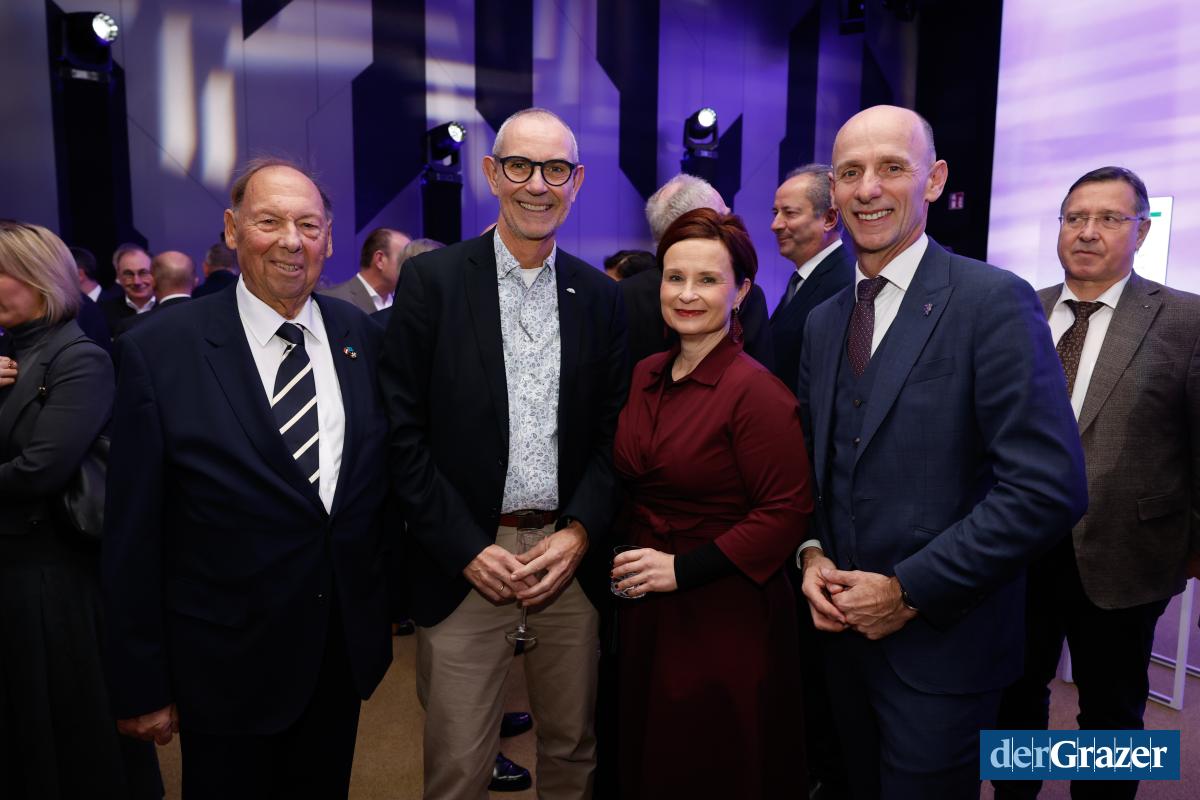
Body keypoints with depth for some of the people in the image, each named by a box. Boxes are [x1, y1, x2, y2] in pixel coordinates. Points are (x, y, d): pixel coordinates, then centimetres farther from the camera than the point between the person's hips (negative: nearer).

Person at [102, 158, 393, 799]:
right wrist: (140, 686, -6)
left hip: (347, 651, 4)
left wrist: (389, 603, 6)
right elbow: (132, 538, -9)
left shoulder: (365, 339, -1)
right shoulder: (157, 353, -12)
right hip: (227, 669, -3)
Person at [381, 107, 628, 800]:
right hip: (463, 561, -2)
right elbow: (404, 431, -6)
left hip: (572, 558, 3)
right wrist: (468, 548, -10)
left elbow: (613, 431, 6)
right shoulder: (432, 281, -3)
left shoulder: (601, 296, 6)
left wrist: (579, 533, -6)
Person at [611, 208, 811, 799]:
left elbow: (787, 513, -19)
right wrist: (631, 559, 2)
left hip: (725, 621, -6)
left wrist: (683, 568, -19)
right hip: (646, 614, 7)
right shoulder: (646, 376, 4)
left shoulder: (756, 391, -17)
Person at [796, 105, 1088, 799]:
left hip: (942, 642, -6)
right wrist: (812, 554, -3)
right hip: (843, 629, 6)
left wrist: (911, 591, -18)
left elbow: (1050, 488, -20)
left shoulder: (995, 301, -14)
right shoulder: (823, 321, 6)